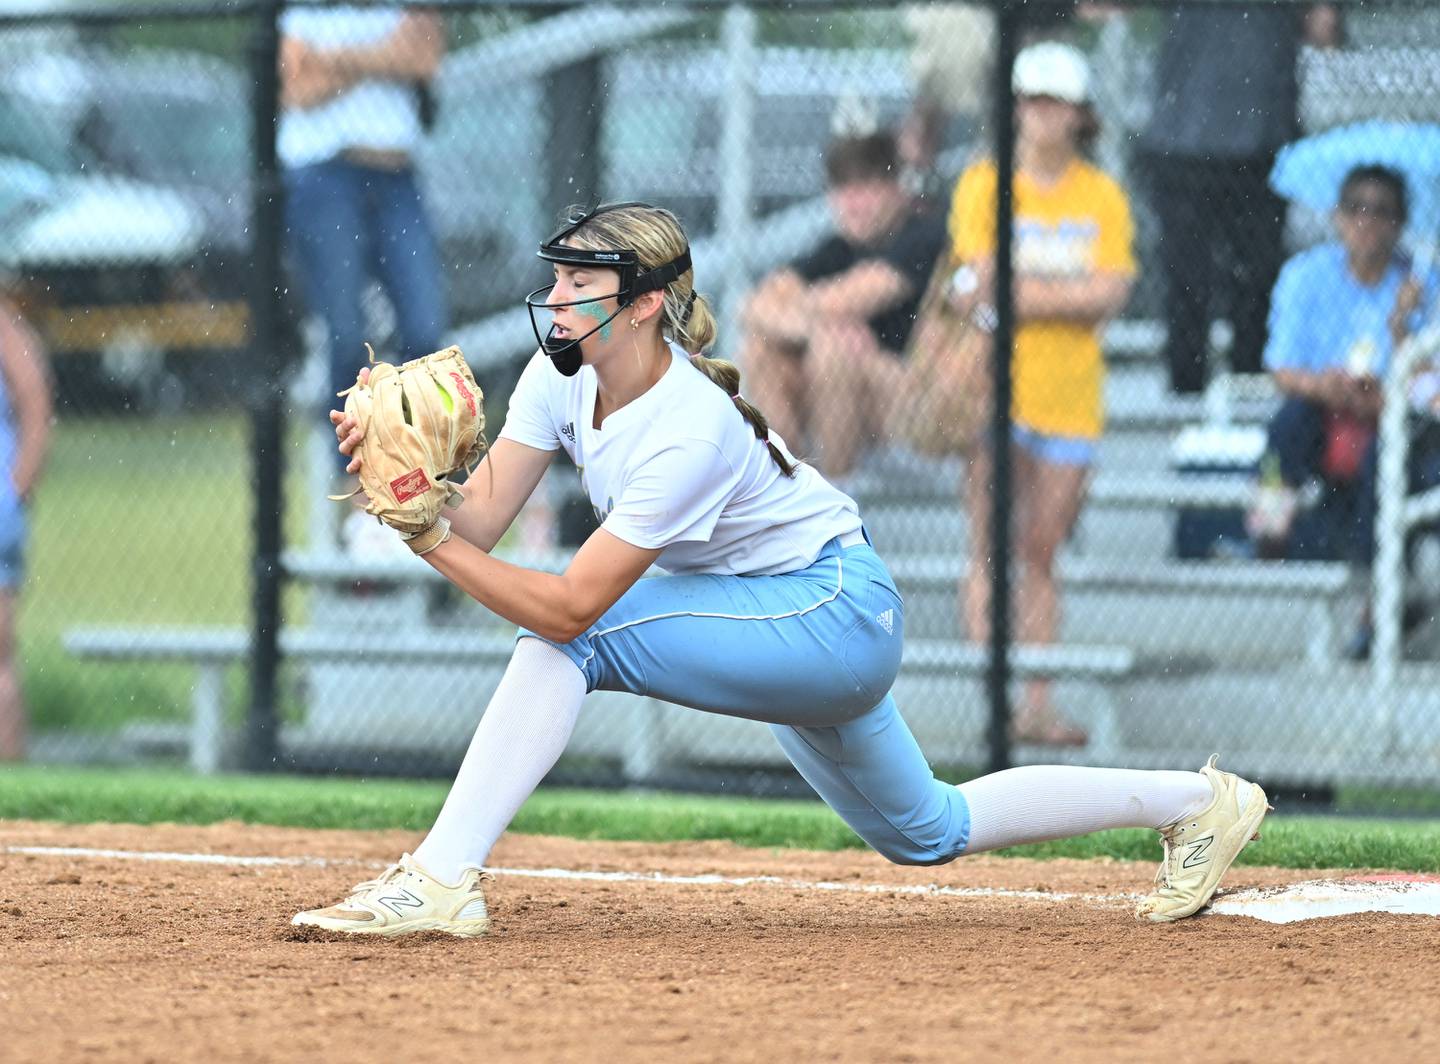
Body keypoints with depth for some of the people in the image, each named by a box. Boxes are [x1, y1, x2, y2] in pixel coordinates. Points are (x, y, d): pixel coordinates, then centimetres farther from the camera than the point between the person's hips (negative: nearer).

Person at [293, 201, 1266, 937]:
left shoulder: (690, 430, -32)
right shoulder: (560, 379, -8)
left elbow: (570, 608, -35)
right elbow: (477, 526, -14)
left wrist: (430, 540, -40)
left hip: (836, 617, -10)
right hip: (779, 622, 10)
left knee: (570, 629, -25)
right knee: (927, 832, 19)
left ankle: (440, 882, -26)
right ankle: (1193, 803, 30)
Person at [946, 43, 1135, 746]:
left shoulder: (1103, 198, 7)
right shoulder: (984, 185, 2)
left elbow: (1111, 294, -5)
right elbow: (984, 285, -8)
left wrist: (1018, 293, -10)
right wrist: (1070, 294, -11)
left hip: (1071, 395, 2)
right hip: (998, 390, -2)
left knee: (1041, 554, 4)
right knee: (992, 550, -8)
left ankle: (1038, 707, 5)